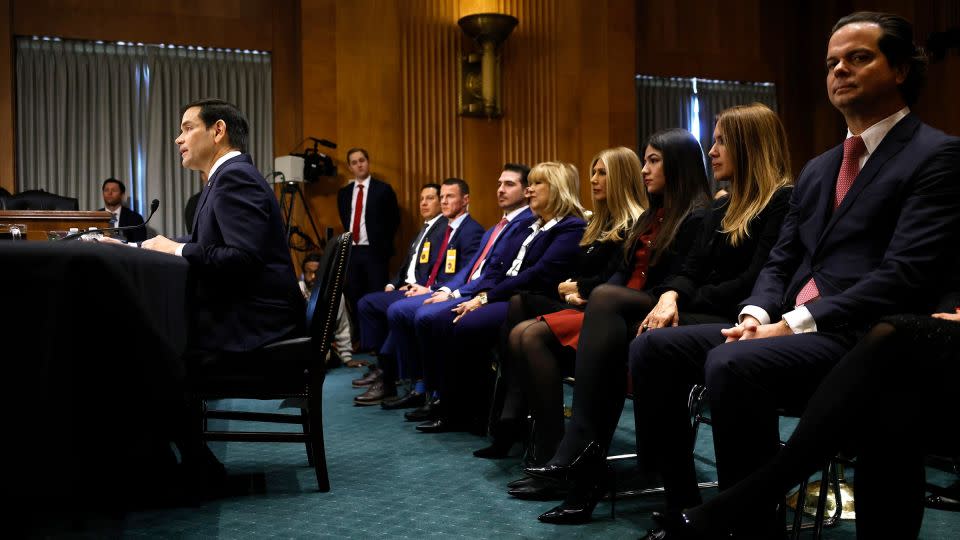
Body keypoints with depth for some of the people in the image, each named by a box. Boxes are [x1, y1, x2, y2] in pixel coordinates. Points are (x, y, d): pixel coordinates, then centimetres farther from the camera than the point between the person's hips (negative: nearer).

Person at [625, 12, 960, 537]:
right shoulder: (817, 169, 22)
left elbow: (905, 275, -14)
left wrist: (794, 323, -18)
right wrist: (756, 314, -4)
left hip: (862, 336, -8)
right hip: (786, 326, 8)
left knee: (732, 364, -34)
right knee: (653, 347, -9)